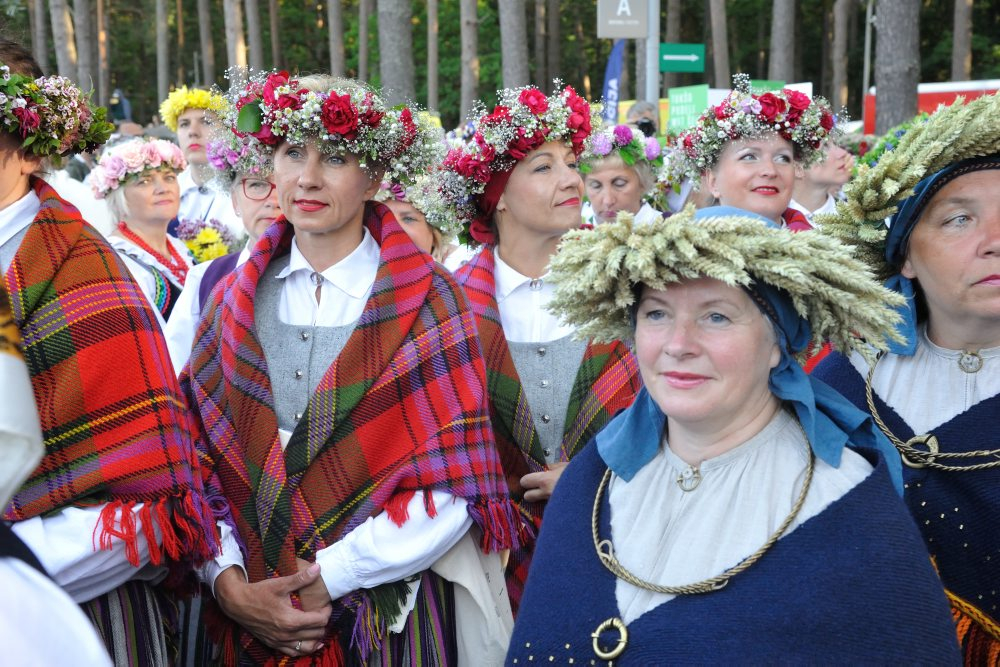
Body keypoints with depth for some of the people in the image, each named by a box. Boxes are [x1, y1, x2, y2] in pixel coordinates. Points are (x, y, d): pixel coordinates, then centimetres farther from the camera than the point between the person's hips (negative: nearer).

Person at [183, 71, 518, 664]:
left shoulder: (427, 300, -8)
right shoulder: (234, 300, 3)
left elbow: (455, 488, -14)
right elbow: (197, 456, 0)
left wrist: (326, 579, -15)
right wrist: (229, 583, -13)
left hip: (395, 618, -2)